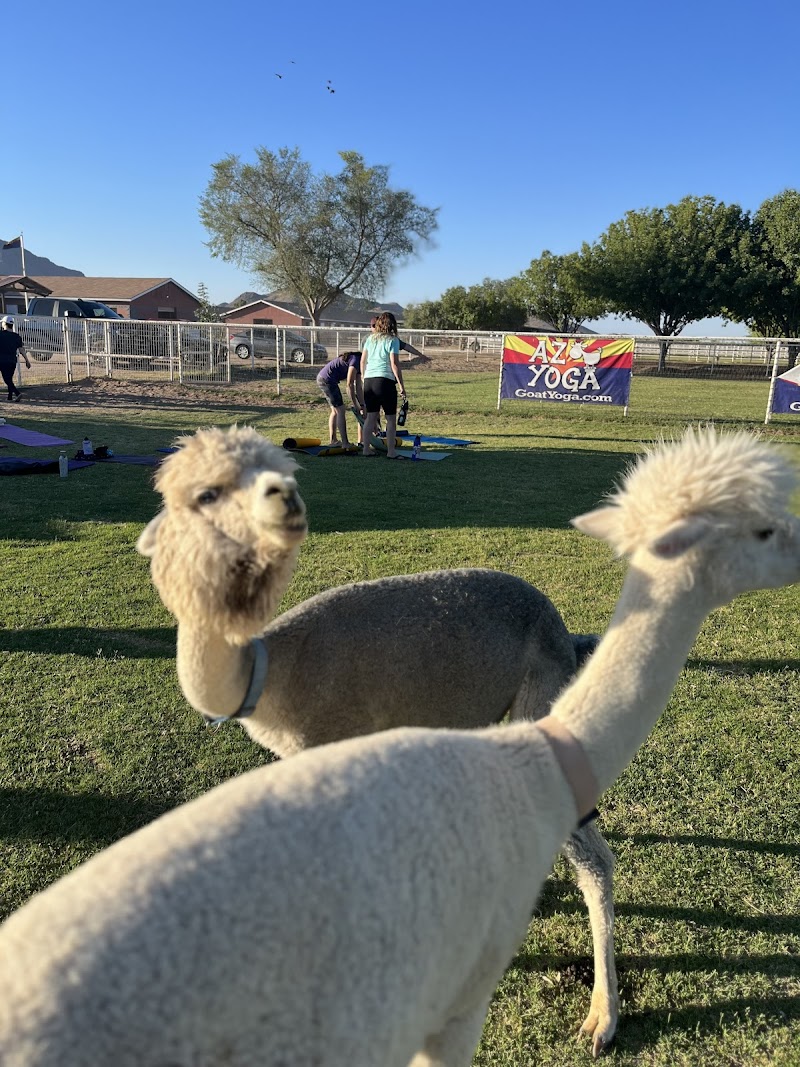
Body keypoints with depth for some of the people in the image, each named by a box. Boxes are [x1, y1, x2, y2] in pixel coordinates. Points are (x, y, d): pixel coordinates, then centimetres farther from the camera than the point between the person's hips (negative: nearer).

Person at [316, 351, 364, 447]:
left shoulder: (358, 364, 14)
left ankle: (333, 439, 24)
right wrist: (355, 405, -14)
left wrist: (362, 406, 13)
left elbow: (358, 388, 16)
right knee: (340, 411, -7)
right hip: (328, 380, -10)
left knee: (335, 411, 18)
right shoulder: (355, 360, -15)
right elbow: (350, 384, -19)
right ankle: (345, 443, -5)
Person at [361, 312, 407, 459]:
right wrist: (401, 385, -7)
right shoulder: (393, 340, -5)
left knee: (371, 416, 12)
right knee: (391, 418, 3)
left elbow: (363, 361, 13)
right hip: (385, 381, -5)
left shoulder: (370, 339, 11)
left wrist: (364, 378, 24)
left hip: (369, 380, 5)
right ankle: (391, 451, 3)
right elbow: (394, 364, -10)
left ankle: (366, 449, 13)